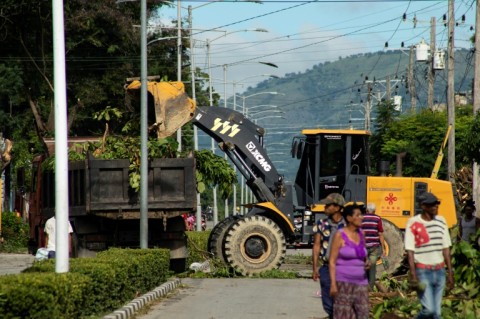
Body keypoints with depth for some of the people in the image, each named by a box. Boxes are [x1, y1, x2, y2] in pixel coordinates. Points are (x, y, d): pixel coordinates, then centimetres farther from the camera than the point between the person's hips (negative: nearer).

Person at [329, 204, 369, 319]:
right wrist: (333, 284, -16)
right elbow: (332, 261, -10)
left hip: (360, 282, 6)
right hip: (343, 282, -6)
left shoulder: (360, 233, 8)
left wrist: (367, 262, -3)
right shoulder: (340, 235, -9)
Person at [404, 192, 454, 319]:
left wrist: (450, 272, 9)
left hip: (439, 271, 5)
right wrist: (413, 275, -16)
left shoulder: (441, 221, 8)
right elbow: (410, 251, -10)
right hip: (423, 271, -5)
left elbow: (446, 249, 13)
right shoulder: (413, 223, -9)